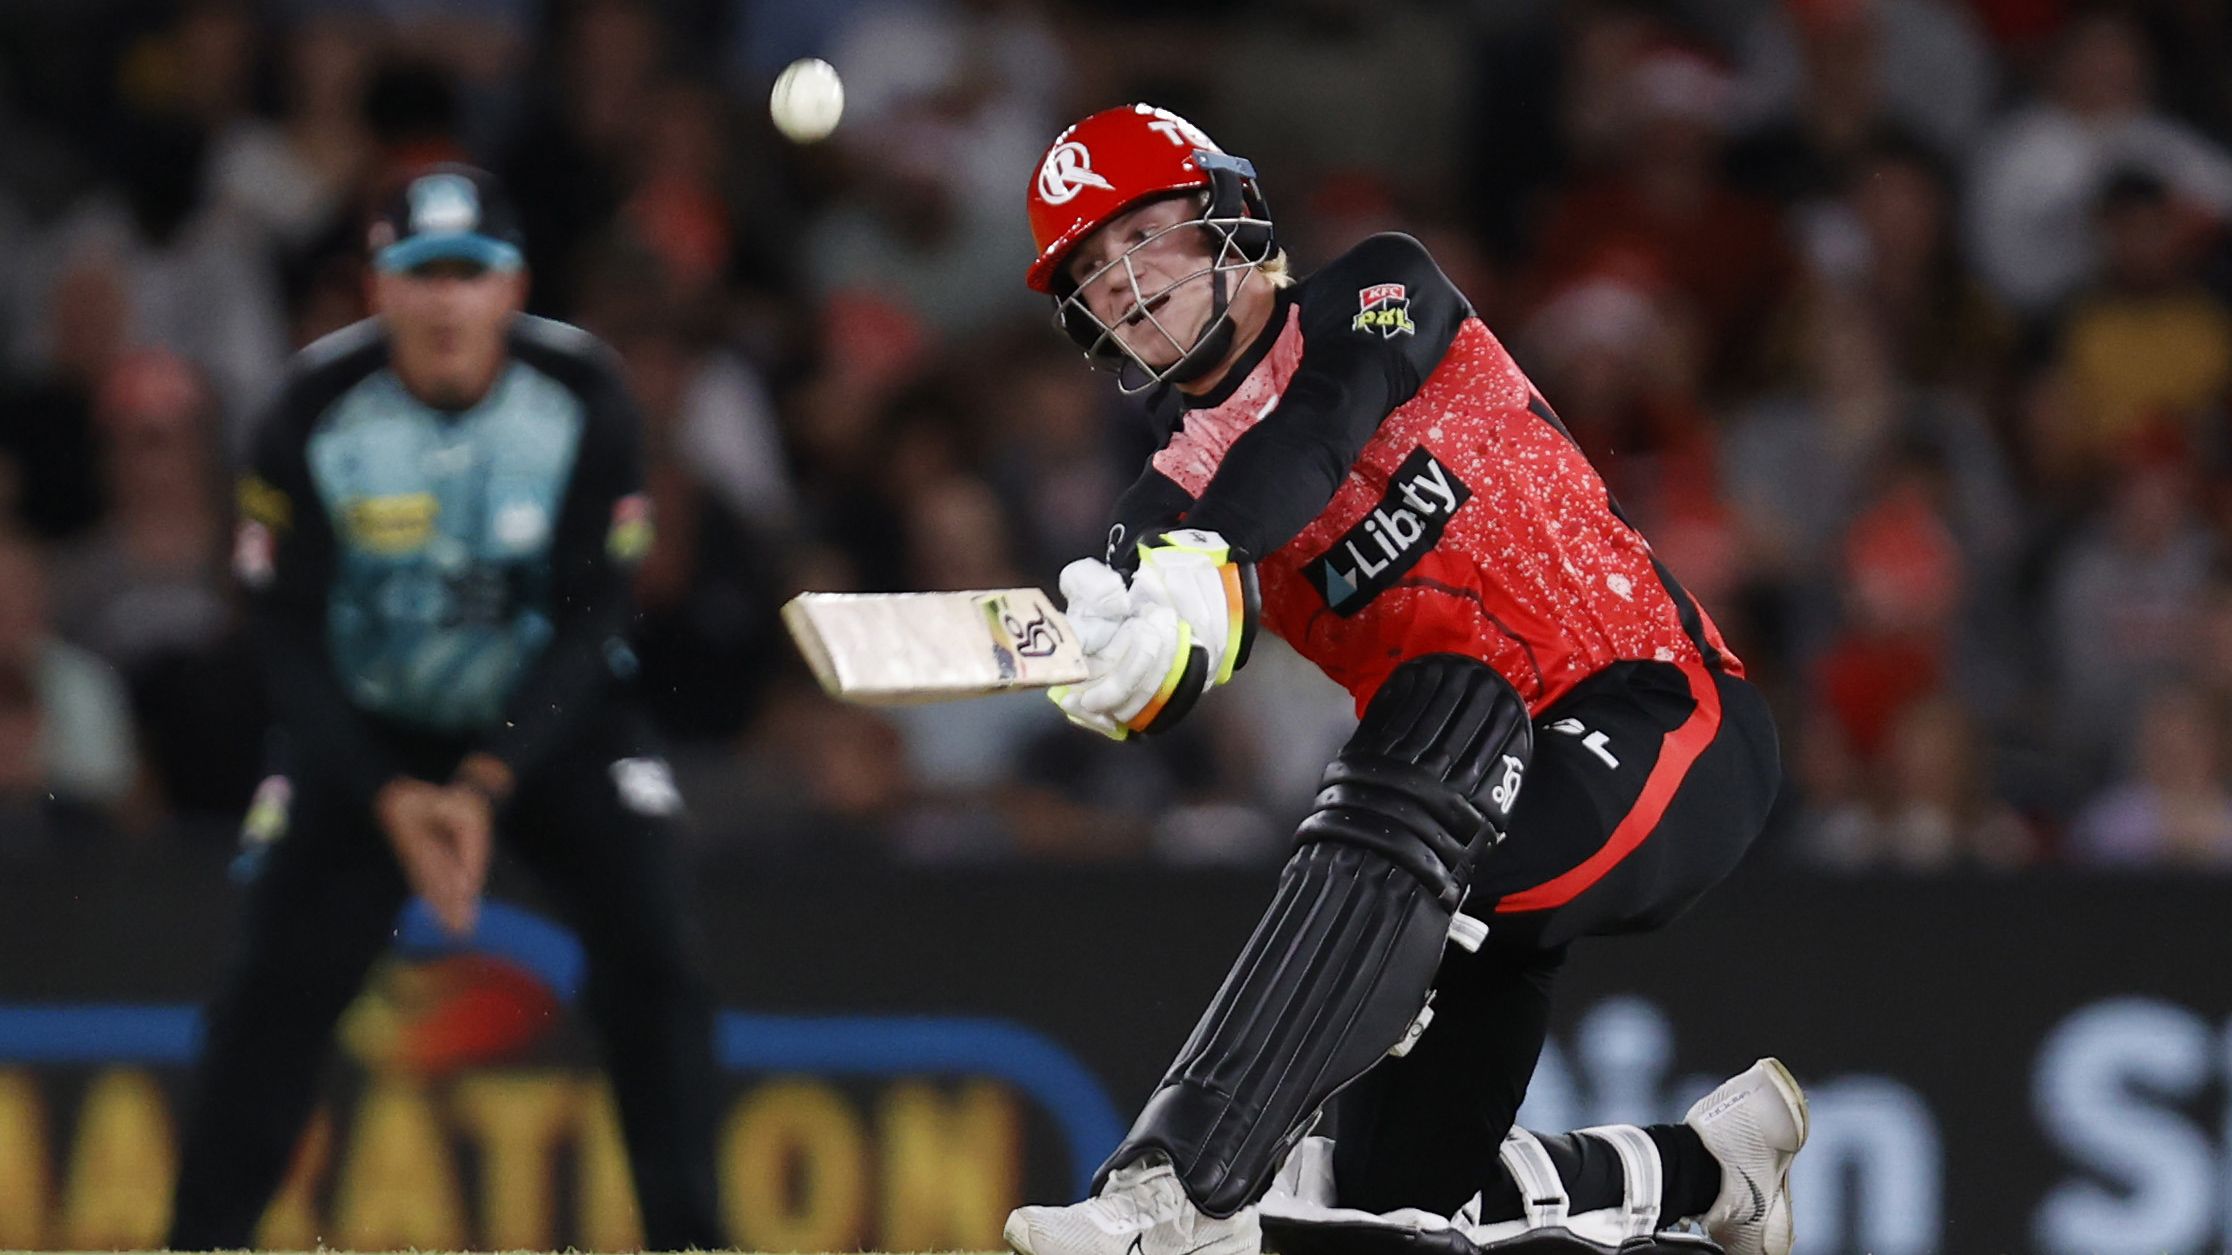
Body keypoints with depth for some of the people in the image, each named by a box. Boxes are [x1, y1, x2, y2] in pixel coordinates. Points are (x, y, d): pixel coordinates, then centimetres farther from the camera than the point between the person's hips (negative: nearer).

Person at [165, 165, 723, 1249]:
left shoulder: (581, 397, -18)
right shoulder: (318, 408, -19)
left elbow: (591, 621, -16)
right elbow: (287, 633, -14)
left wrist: (487, 787, -26)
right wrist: (390, 799, -23)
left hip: (551, 718, 0)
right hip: (367, 728, 0)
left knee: (651, 962, -14)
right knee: (280, 984, -12)